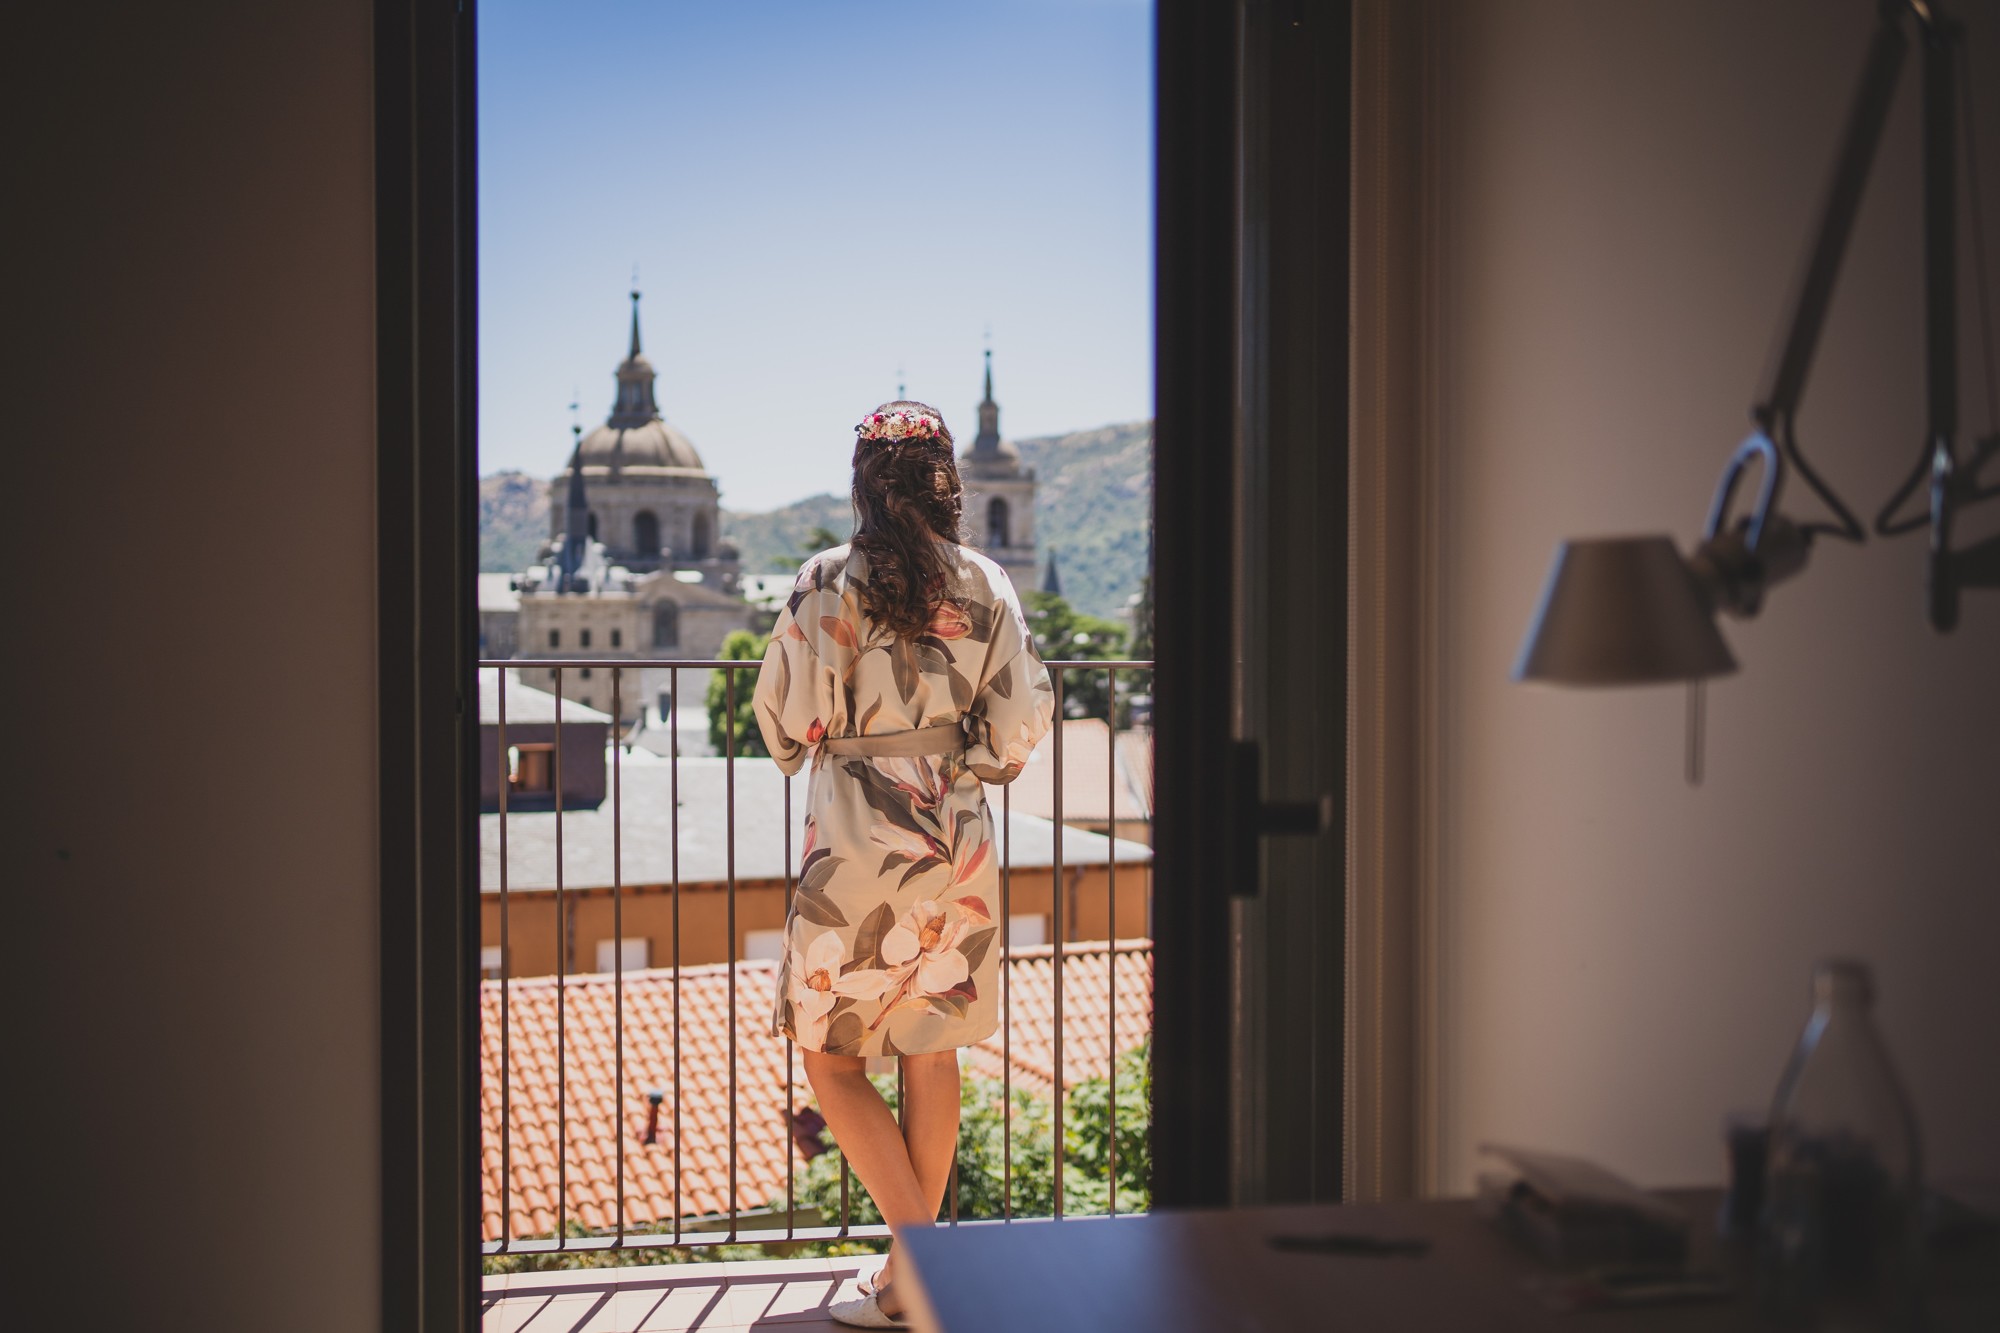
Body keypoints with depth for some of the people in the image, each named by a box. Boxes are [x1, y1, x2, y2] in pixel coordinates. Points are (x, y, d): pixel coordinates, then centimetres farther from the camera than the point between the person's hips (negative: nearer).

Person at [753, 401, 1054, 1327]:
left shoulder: (827, 582, -8)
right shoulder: (986, 586, -1)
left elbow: (787, 722, -6)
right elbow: (1017, 728, -3)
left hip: (855, 843, -4)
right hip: (956, 842, 4)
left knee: (831, 1056, 7)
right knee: (932, 1052, 14)